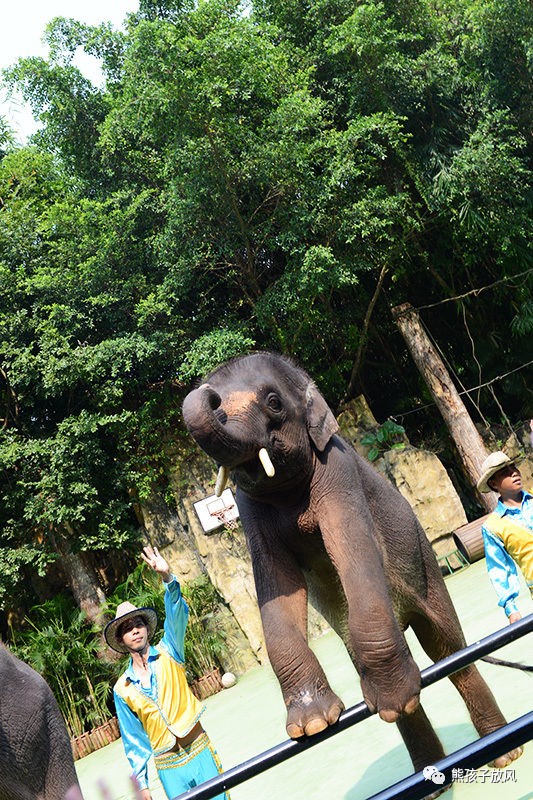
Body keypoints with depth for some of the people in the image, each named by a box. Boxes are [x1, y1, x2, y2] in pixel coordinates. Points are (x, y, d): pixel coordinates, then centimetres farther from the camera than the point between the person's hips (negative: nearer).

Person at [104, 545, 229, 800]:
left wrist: (167, 577, -34)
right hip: (169, 768, 1)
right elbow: (133, 738, 9)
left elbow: (177, 615, -18)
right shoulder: (122, 690, 3)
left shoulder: (168, 653, -1)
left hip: (200, 752, -1)